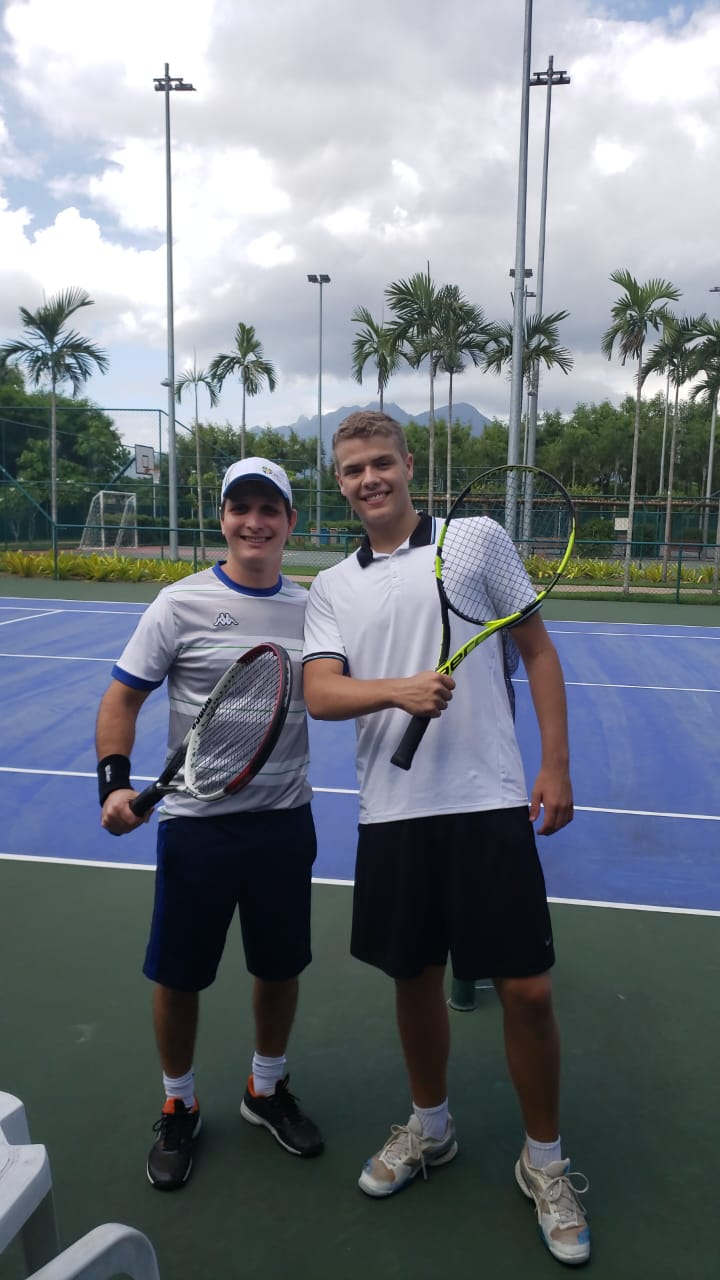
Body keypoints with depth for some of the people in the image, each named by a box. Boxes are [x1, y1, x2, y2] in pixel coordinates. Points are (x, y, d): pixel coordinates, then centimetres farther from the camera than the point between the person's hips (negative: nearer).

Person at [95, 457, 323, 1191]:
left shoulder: (310, 609, 2)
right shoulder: (181, 603, -8)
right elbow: (123, 698, -5)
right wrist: (115, 781, -17)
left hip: (285, 820, 3)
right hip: (197, 823, -3)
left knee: (280, 967, 16)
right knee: (178, 976, 11)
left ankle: (266, 1091, 43)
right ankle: (178, 1109, 37)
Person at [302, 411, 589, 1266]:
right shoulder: (332, 589, 8)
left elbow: (538, 651, 5)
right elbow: (319, 694, -5)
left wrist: (556, 766, -1)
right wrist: (399, 689, -25)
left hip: (490, 803, -2)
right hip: (392, 812, 3)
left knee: (526, 988, 2)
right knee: (415, 977, 16)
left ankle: (544, 1162, 28)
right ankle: (429, 1128, 42)